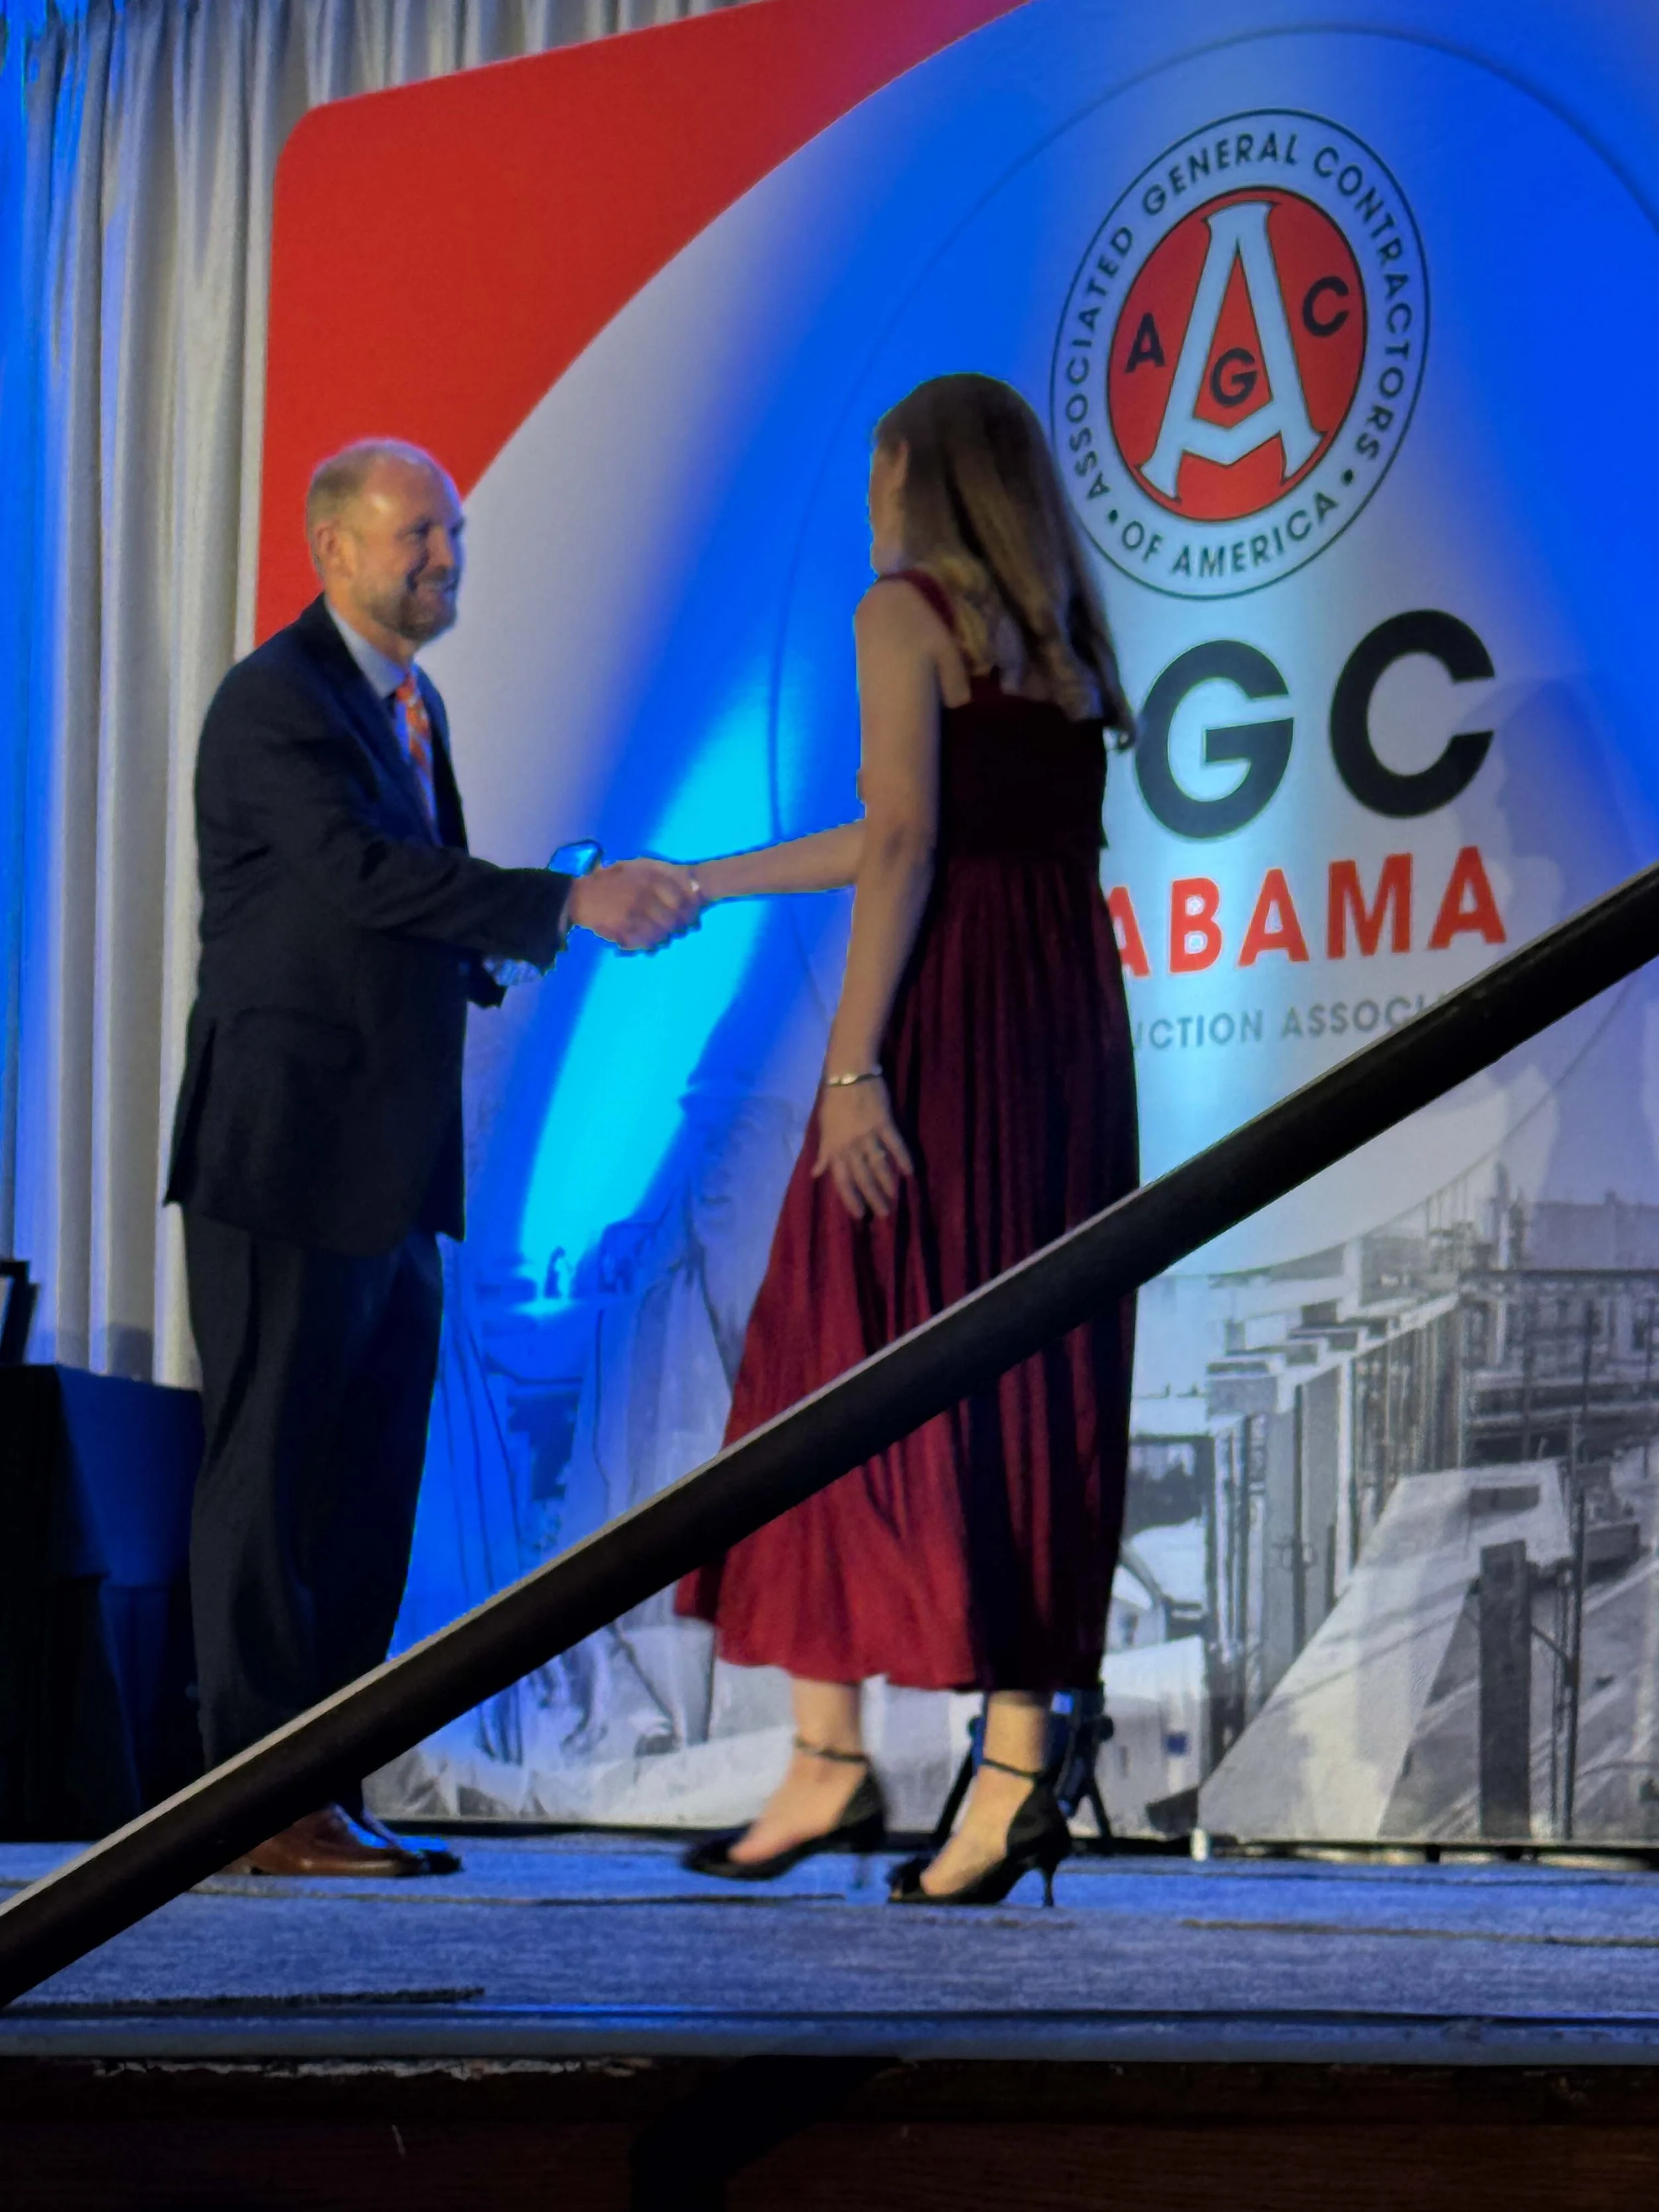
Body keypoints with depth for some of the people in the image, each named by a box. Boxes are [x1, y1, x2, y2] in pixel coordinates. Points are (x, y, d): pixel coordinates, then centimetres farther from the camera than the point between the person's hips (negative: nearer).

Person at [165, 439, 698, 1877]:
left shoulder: (412, 704, 17)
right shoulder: (277, 701, -12)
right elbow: (365, 873, -25)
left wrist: (540, 925, 3)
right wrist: (565, 902, -27)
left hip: (393, 1167, 9)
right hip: (289, 1160, -9)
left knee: (369, 1490, 10)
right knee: (270, 1487, -3)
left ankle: (328, 1794, 16)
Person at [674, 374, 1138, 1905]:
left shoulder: (908, 613, -2)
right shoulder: (1064, 639, 20)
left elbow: (903, 850, -13)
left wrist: (854, 1062, -15)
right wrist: (696, 886, 34)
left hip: (947, 1025, -7)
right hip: (1072, 1028, 7)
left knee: (856, 1371, -1)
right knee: (1032, 1378, 4)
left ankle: (831, 1760, 0)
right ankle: (1017, 1766, 1)